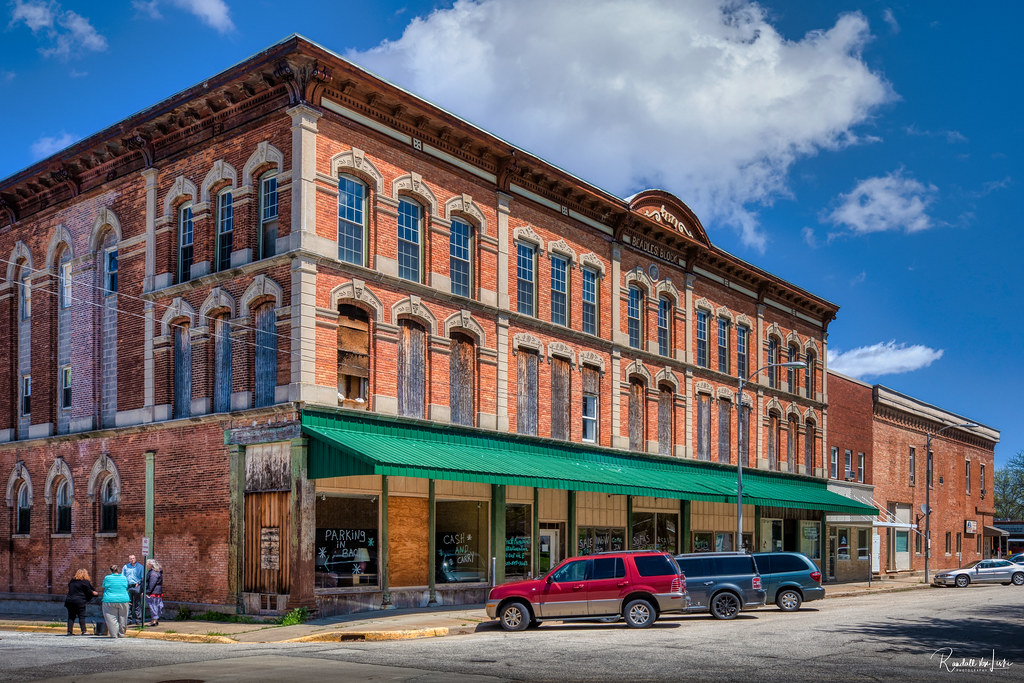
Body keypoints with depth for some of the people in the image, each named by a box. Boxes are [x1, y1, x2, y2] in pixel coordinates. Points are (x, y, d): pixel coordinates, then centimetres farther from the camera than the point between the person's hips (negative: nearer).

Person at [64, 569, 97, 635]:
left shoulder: (71, 581, 16)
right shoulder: (84, 582, -4)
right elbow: (89, 591, -4)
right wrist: (95, 593, 16)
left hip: (69, 601, 5)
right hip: (79, 602, -5)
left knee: (71, 617, 10)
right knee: (81, 617, -2)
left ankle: (69, 631, 5)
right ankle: (83, 631, -6)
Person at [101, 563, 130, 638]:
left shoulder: (107, 578, -2)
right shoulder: (124, 578, 6)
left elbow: (104, 588, 11)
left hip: (110, 600, -3)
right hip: (123, 600, 3)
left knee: (112, 618, 3)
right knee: (122, 618, 13)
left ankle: (114, 634, -1)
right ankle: (121, 634, 19)